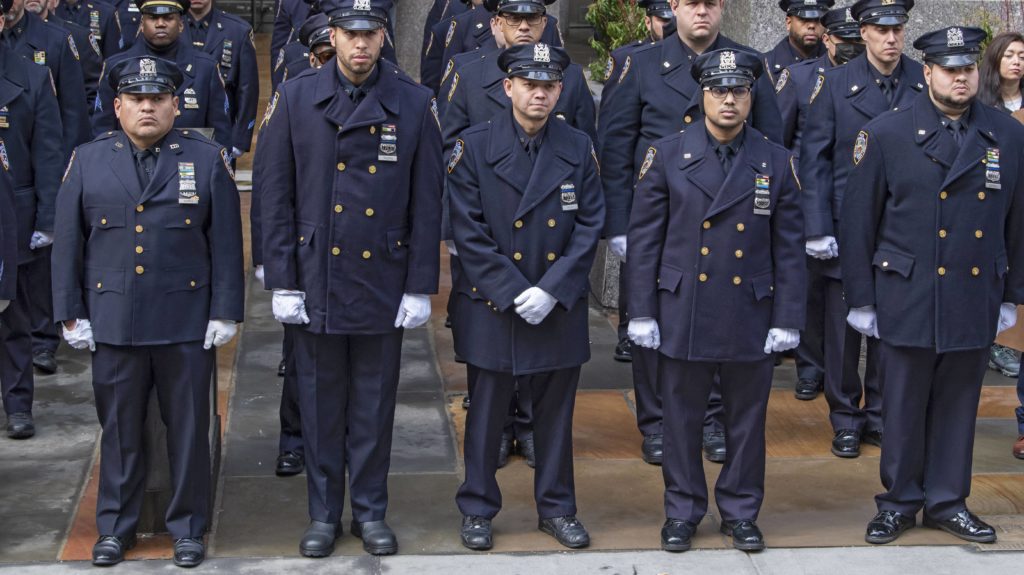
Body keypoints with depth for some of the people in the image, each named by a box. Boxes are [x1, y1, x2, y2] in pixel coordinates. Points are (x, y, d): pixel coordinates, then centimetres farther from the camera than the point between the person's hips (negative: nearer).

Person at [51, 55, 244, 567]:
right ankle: (115, 526, 24)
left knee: (189, 428, 7)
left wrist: (225, 312, -3)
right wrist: (71, 314, 2)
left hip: (188, 324, -1)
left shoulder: (207, 159, 3)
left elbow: (226, 243, 2)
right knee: (120, 428, 10)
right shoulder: (87, 161, 5)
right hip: (113, 322, 1)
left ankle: (188, 527, 20)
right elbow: (68, 244, 6)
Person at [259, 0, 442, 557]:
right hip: (315, 281, 0)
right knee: (321, 403, 10)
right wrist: (282, 281, -4)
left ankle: (370, 510, 25)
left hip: (383, 282, 0)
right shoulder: (295, 98, -2)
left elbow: (426, 203, 0)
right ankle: (323, 513, 24)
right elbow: (276, 197, -1)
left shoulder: (415, 104, -2)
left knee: (374, 403, 10)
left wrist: (420, 287, -2)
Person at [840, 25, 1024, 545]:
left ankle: (947, 501, 25)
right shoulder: (886, 134, -5)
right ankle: (900, 502, 22)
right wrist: (860, 300, -2)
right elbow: (858, 222, -2)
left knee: (958, 404, 11)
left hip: (977, 301, 3)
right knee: (904, 406, 6)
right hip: (909, 301, -2)